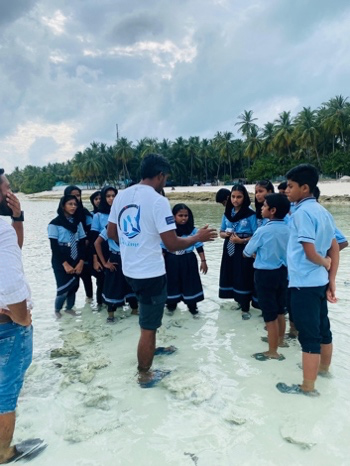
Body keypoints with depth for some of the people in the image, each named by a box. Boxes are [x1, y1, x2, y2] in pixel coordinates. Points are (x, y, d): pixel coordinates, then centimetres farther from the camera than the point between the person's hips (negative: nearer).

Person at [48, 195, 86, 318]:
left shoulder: (77, 222, 8)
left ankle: (69, 308, 29)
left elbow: (82, 243, 5)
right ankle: (57, 310, 19)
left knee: (74, 286, 5)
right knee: (64, 288, -8)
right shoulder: (54, 224, -6)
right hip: (61, 263, -4)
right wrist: (65, 264, -14)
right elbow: (54, 247, -10)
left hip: (75, 261, 4)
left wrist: (81, 262, -6)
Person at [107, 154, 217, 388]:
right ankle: (145, 375, 27)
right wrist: (198, 237, -4)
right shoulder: (158, 201, -19)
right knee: (148, 326, 9)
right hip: (151, 273, -8)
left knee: (150, 316, 31)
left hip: (130, 269, 8)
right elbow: (172, 244, -20)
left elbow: (112, 233, 11)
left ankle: (150, 349, 51)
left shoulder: (121, 196, 3)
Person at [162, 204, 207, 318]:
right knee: (172, 282, 13)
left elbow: (199, 247, -2)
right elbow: (163, 248, -4)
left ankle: (192, 306, 26)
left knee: (190, 282, 9)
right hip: (172, 261, 0)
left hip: (188, 261, 0)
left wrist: (203, 261, -3)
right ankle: (171, 305, 34)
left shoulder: (193, 230, -8)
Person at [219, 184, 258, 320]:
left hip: (244, 251, -5)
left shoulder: (250, 214, -8)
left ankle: (245, 308, 11)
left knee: (244, 278, -2)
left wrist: (242, 240, -20)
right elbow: (221, 232, 13)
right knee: (231, 276, 11)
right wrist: (226, 234, -9)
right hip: (230, 250, 5)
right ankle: (239, 300, 30)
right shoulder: (227, 213, 7)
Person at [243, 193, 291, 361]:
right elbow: (287, 251, 11)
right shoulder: (288, 230, -3)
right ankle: (280, 339, 40)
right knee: (280, 310, 21)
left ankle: (273, 351, 15)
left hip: (265, 274, -6)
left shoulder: (262, 231, -18)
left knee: (269, 314, 3)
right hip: (283, 272, 6)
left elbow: (246, 253, -6)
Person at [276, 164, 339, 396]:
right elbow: (335, 248, 10)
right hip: (319, 282, 9)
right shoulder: (322, 211, 9)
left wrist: (325, 263, -2)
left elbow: (310, 252, -22)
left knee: (309, 334, 1)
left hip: (304, 283, -9)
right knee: (322, 328, 23)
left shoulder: (302, 212, -18)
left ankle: (308, 386, 15)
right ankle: (323, 368, 42)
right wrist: (332, 281, 10)